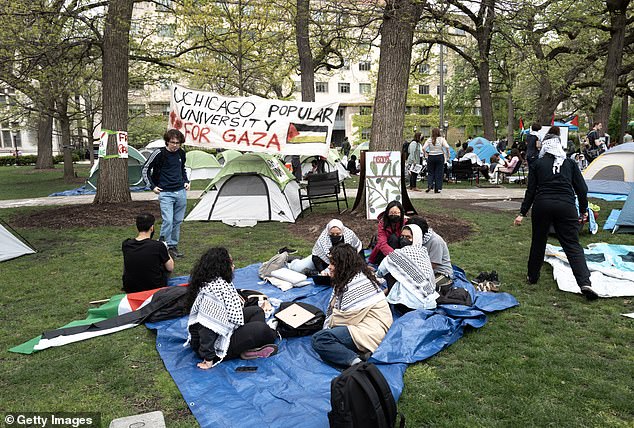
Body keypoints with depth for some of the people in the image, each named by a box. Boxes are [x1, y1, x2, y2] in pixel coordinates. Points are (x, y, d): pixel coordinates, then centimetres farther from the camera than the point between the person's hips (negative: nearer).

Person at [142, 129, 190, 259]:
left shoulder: (181, 153, 8)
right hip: (165, 193, -5)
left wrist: (186, 181, 13)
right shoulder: (159, 153, -9)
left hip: (181, 192, 5)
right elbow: (146, 169, 1)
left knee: (178, 221, 8)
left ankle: (173, 246, 19)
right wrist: (152, 186, -3)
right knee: (168, 220, -15)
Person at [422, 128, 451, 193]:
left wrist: (425, 154, 6)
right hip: (440, 157, -1)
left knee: (430, 172, 11)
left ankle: (429, 185, -9)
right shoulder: (441, 139, -1)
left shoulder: (429, 140, 1)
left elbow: (423, 148, -8)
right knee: (439, 173, 6)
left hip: (431, 157, 1)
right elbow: (447, 147, -14)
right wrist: (448, 155, -3)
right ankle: (437, 189, 6)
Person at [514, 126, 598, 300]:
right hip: (566, 206, 1)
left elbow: (531, 191, 4)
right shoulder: (570, 162, 12)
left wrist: (522, 213, 7)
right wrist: (583, 210, 19)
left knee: (538, 242, 15)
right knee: (572, 245, 2)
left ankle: (532, 277, 27)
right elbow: (582, 189, 9)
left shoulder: (537, 164, 7)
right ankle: (585, 283, -11)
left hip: (542, 205, 0)